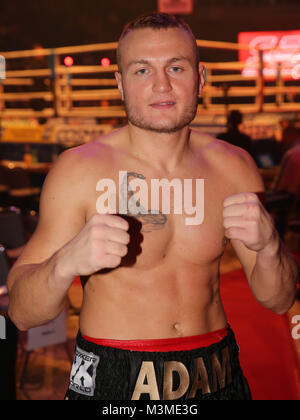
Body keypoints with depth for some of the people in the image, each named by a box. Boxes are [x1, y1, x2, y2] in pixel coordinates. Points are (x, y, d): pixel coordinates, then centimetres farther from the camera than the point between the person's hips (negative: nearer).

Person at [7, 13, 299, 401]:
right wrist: (66, 262, -36)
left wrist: (268, 245, -22)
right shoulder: (79, 169, -15)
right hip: (111, 383, -3)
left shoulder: (232, 167, -4)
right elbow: (21, 313, -16)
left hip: (216, 379, 3)